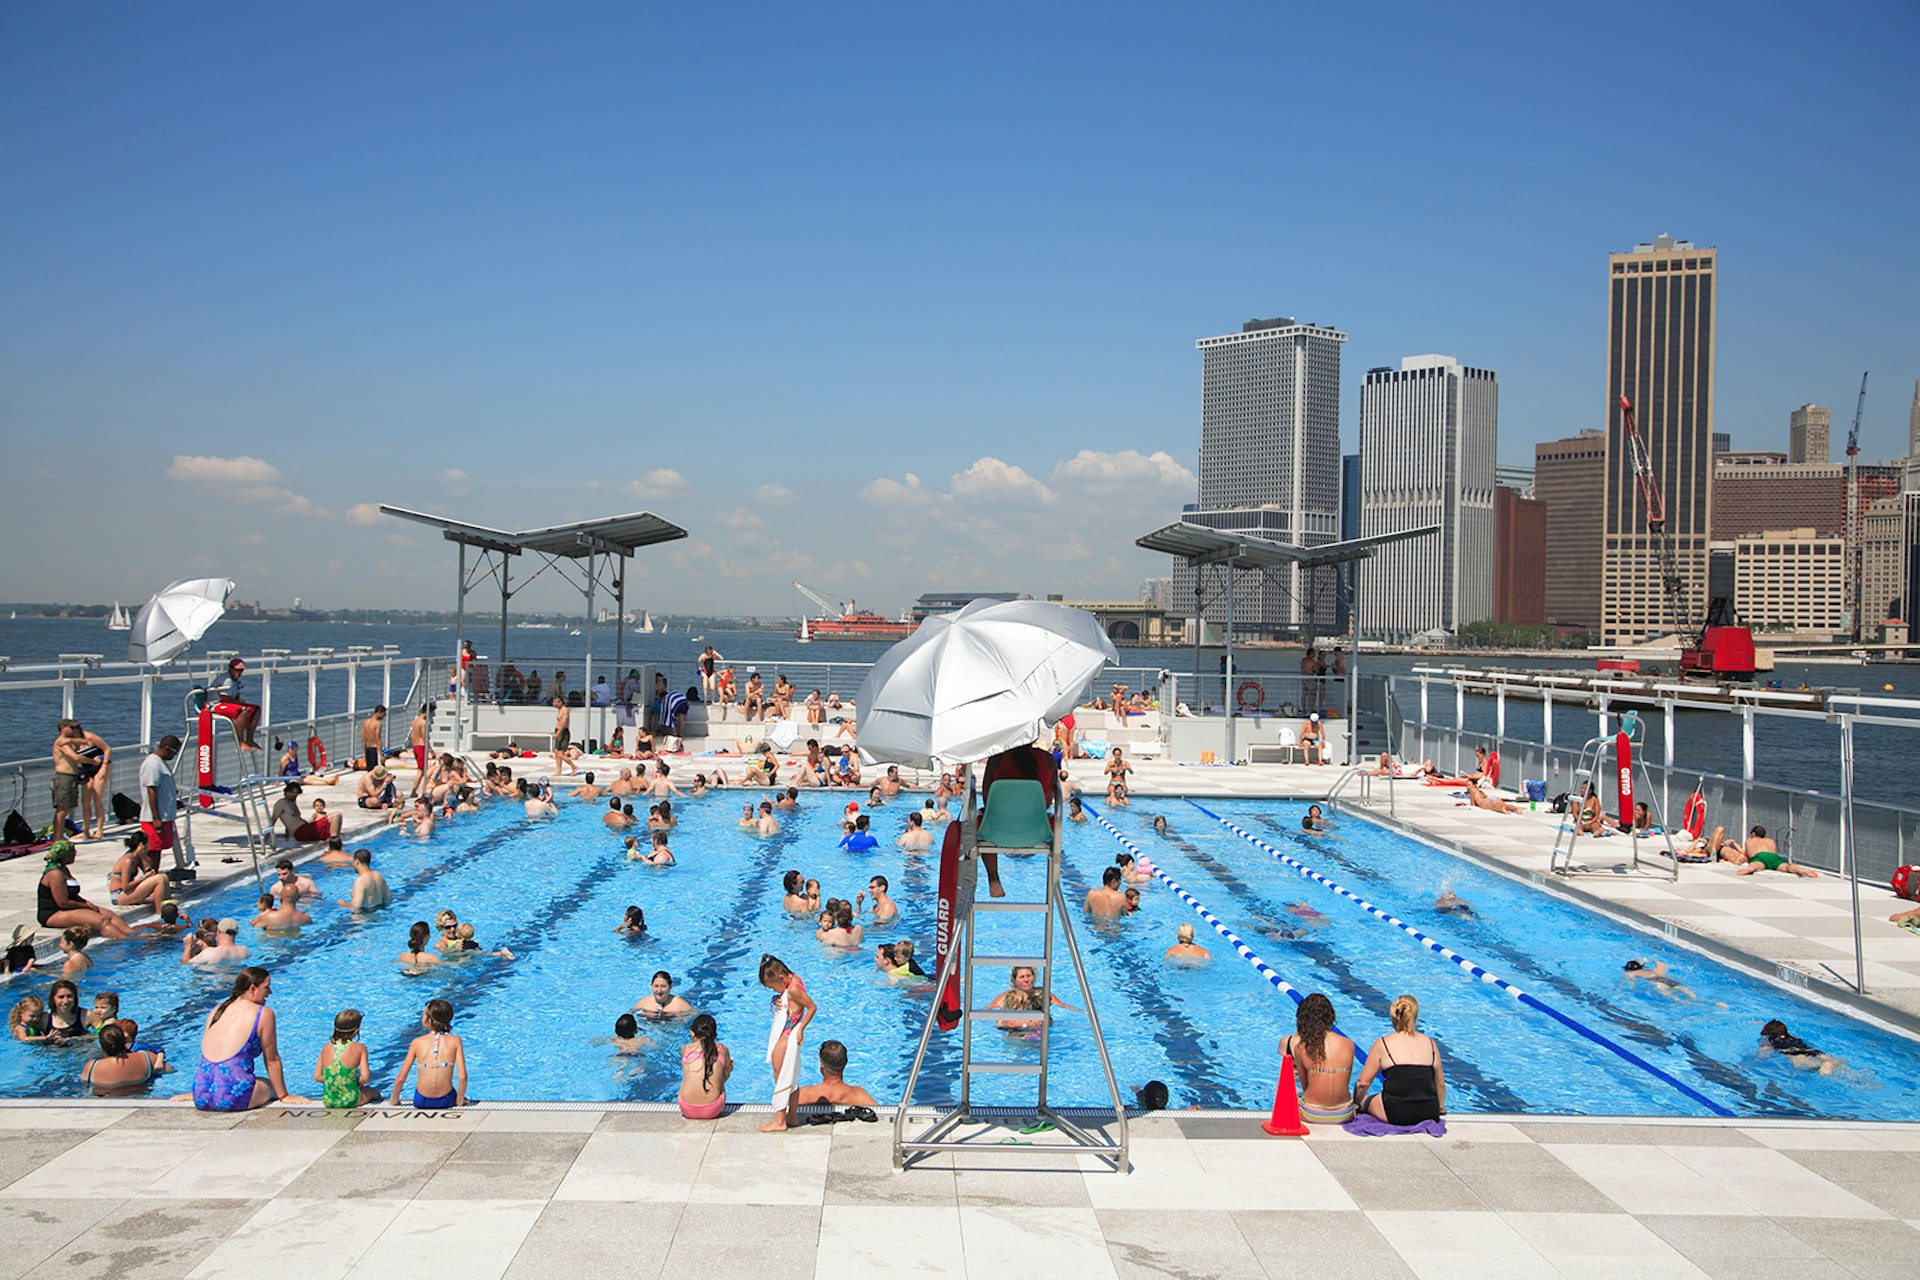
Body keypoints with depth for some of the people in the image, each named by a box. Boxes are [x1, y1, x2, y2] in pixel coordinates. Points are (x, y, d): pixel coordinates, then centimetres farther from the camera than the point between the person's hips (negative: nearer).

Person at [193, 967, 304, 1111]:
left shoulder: (217, 1010, 15)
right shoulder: (263, 1014, -3)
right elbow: (271, 1060, 2)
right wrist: (284, 1096, 12)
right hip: (232, 1098, -6)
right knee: (273, 1086, 24)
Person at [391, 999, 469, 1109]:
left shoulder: (417, 1042, -4)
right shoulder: (455, 1041, -7)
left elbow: (400, 1079, -4)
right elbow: (462, 1077, -14)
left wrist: (394, 1100, 13)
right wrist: (460, 1101, 1)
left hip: (421, 1102, 2)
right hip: (446, 1101, -2)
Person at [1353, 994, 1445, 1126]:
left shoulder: (1382, 1044, 0)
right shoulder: (1430, 1043, 8)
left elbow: (1363, 1083, 2)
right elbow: (1440, 1083, 17)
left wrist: (1356, 1103, 21)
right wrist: (1441, 1108, 34)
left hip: (1396, 1114, -3)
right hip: (1429, 1113, 3)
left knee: (1366, 1101, 25)